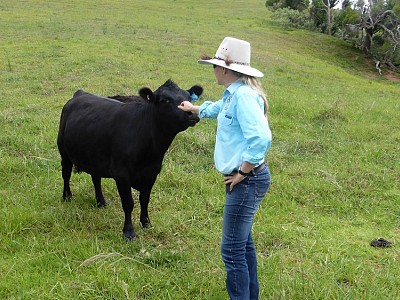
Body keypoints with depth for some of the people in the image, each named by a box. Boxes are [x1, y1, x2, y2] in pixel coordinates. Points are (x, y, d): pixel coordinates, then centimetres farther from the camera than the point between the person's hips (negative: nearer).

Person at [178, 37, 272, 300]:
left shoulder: (244, 95, -20)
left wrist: (242, 173, -21)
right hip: (243, 180, 10)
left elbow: (261, 139, -31)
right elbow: (216, 109, 35)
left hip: (247, 180, -10)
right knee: (242, 241, 21)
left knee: (232, 250, -4)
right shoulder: (232, 95, 11)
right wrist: (193, 108, 52)